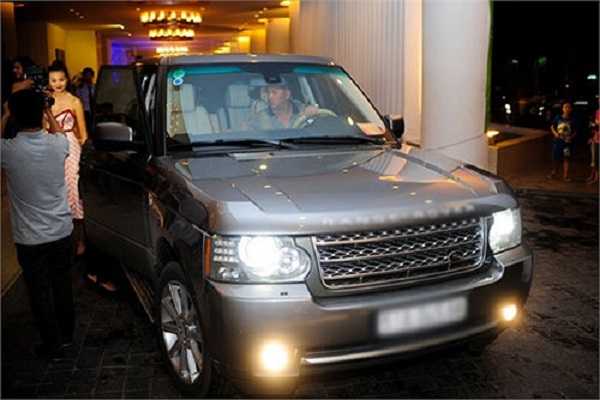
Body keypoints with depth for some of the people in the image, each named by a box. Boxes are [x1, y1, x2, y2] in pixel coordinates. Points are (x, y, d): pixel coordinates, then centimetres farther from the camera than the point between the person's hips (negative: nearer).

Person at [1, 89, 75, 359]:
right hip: (62, 231, 4)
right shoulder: (58, 144, -10)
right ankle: (66, 334, 37)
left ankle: (53, 345, 24)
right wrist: (47, 112, 28)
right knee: (62, 285, 20)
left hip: (30, 239, -3)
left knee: (40, 293, 12)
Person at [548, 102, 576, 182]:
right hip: (557, 141, 1)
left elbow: (575, 131, 2)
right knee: (556, 158, 12)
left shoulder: (572, 120, -3)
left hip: (567, 142, -1)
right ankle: (554, 172, 34)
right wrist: (555, 133, -9)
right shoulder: (558, 118, -2)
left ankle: (565, 176, 5)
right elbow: (552, 127, 7)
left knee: (566, 159, 0)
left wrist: (571, 137, -16)